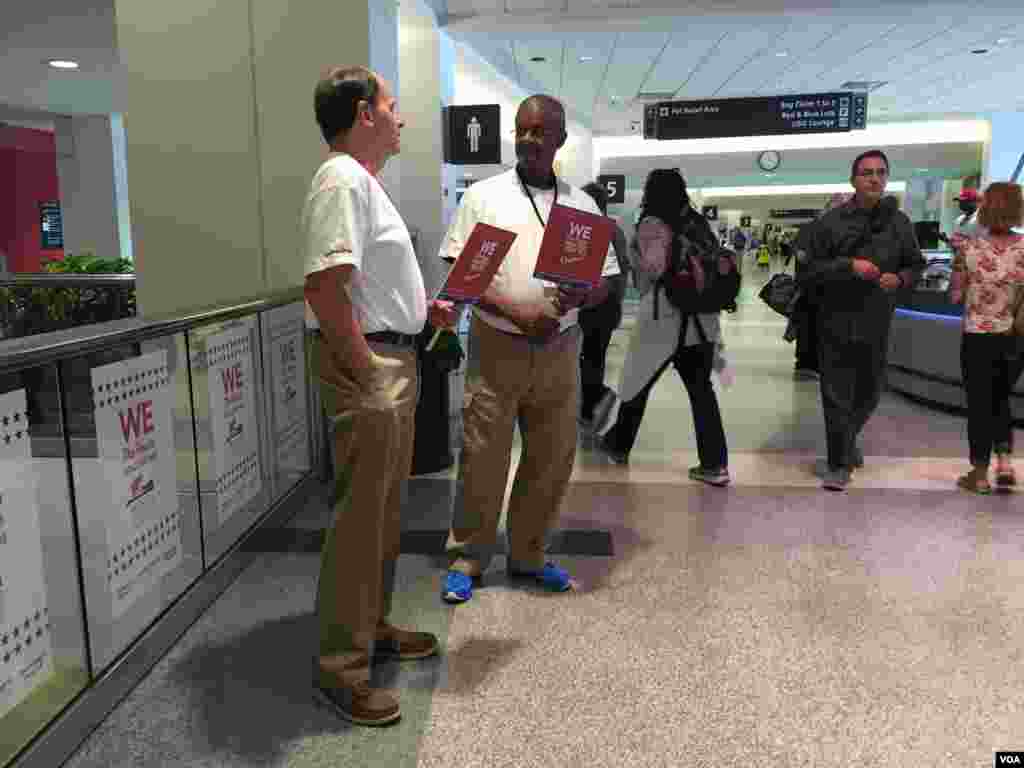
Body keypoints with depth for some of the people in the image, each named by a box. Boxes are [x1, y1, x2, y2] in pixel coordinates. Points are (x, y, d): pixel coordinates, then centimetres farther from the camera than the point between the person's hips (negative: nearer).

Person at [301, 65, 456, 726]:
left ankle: (374, 626, 34)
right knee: (361, 518, -3)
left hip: (393, 360, 11)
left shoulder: (364, 181, 18)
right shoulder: (344, 180, -15)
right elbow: (324, 286, -26)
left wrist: (424, 308, 14)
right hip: (367, 365, -11)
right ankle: (340, 667, 10)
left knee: (384, 511, 18)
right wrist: (366, 372, -22)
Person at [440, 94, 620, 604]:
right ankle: (467, 558, 18)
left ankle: (528, 555, 27)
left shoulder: (582, 204, 10)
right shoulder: (483, 196, 2)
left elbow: (605, 281, 10)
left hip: (559, 350, 3)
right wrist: (517, 312, -17)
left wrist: (580, 296, -14)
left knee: (552, 460, 10)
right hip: (496, 347, -3)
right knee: (482, 458, 1)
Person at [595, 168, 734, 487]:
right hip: (701, 318, 5)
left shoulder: (652, 224, -7)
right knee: (701, 388, 6)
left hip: (663, 317, -5)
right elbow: (719, 262, 11)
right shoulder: (697, 222, 11)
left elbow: (654, 268, -18)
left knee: (638, 381, 12)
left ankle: (618, 445, 29)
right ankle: (714, 464, 3)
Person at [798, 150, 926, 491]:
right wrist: (849, 266, -20)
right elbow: (809, 269, -7)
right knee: (837, 397, 1)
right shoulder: (831, 221, -6)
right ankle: (838, 464, 15)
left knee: (869, 394, 19)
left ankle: (848, 441, 46)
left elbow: (916, 265, 13)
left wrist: (900, 278, -10)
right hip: (836, 324, -3)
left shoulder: (900, 222, 3)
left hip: (877, 326, 4)